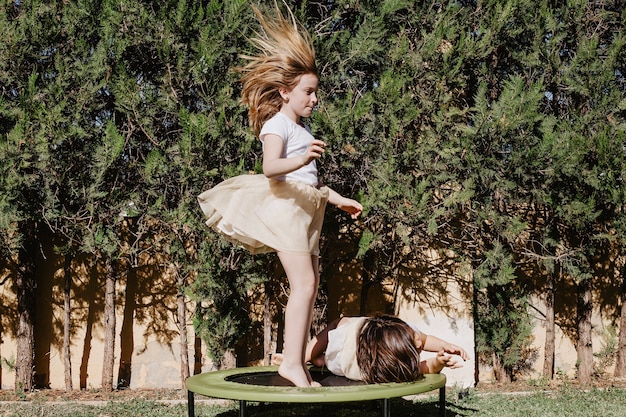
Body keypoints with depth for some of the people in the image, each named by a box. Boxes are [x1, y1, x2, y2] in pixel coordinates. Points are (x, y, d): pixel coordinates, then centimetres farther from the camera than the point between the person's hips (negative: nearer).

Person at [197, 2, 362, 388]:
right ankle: (292, 362, -19)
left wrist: (339, 199, 34)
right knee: (304, 284, -18)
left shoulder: (302, 129, 22)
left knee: (310, 286, 6)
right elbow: (270, 167, -27)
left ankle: (299, 363, 10)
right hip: (284, 207, -10)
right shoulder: (277, 125, -7)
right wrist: (299, 161, -45)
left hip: (304, 210, 10)